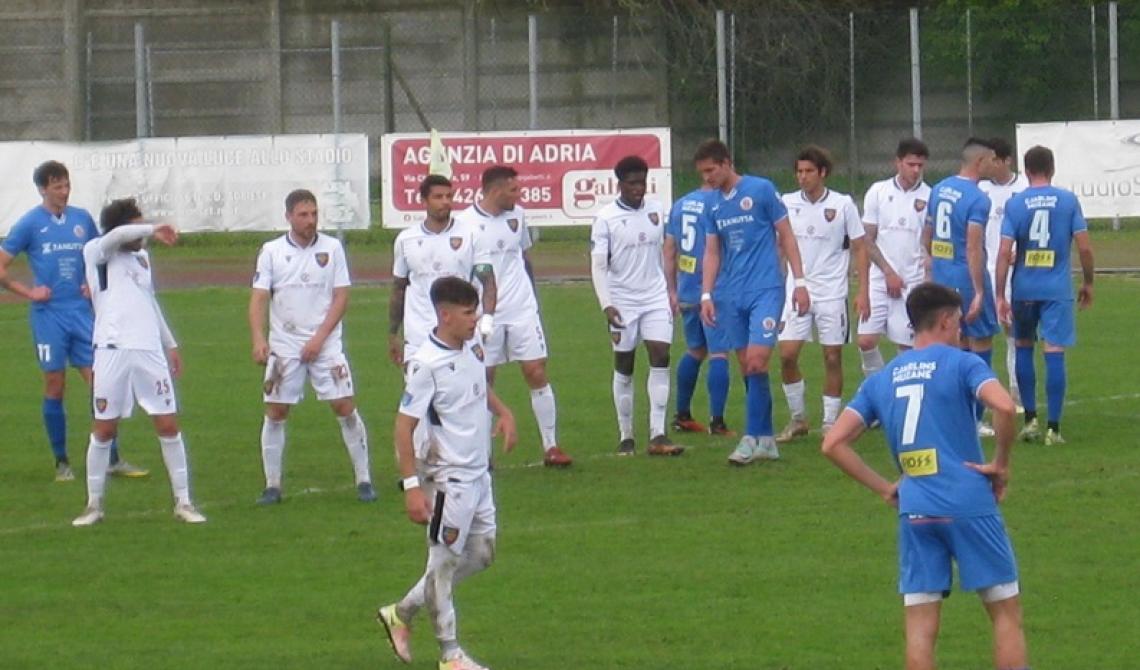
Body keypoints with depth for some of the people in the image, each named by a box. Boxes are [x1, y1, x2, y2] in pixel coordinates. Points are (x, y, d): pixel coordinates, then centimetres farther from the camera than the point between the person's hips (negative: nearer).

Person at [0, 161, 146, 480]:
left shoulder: (82, 219, 8)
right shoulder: (30, 224, -3)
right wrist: (27, 292, -7)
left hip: (81, 313, 3)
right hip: (49, 315, -3)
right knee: (55, 387, 1)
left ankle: (113, 459, 3)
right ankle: (61, 462, 11)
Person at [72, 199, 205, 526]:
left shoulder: (141, 256, 17)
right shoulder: (96, 252, -1)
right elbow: (117, 236, -24)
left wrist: (170, 344, 29)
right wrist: (153, 229, -17)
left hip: (150, 352, 5)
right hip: (113, 350, -5)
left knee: (168, 426, 1)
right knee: (104, 431, 1)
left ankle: (183, 502, 7)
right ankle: (94, 505, 12)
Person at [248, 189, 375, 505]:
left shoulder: (331, 248, 1)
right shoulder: (271, 251, 1)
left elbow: (341, 297, -1)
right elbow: (258, 298, -3)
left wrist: (320, 337, -11)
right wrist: (258, 340, -19)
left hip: (325, 344, -1)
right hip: (284, 345, 1)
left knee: (345, 408, -5)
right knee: (275, 413, 0)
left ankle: (363, 479, 4)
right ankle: (272, 486, 9)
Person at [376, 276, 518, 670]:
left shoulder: (473, 347, 3)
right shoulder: (426, 364, -21)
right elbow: (404, 426, -20)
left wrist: (503, 412, 7)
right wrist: (412, 485, -24)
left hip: (478, 472, 9)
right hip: (448, 478, -9)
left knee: (480, 555, 15)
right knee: (445, 560, 2)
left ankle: (402, 613, 27)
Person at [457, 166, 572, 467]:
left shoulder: (517, 215, 8)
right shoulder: (465, 223, -7)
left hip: (522, 310, 4)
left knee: (537, 373, -1)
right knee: (483, 381, 2)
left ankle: (551, 447, 3)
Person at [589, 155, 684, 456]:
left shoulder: (656, 211, 6)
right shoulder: (606, 218, -7)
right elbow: (598, 266, -9)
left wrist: (670, 291, 20)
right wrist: (606, 305, -18)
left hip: (656, 299, 3)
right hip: (623, 303, -3)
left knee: (660, 358, -10)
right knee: (624, 368, 4)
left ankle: (658, 435, -11)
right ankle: (626, 437, 13)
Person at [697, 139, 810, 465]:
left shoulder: (761, 190, -5)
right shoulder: (714, 204, 10)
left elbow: (786, 236, -1)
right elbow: (711, 252, 14)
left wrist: (800, 282, -4)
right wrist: (706, 295, 5)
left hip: (765, 289, -6)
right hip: (731, 296, 6)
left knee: (756, 362, -15)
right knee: (746, 367, 6)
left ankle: (753, 437, -9)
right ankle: (766, 440, 13)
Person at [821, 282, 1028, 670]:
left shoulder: (881, 379, 14)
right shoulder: (961, 364, 0)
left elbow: (833, 444, 9)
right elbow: (1003, 406, -19)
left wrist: (883, 488, 12)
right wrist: (1001, 465, -6)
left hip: (914, 513, 4)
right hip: (969, 504, -4)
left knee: (920, 630, 3)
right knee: (1006, 613, 6)